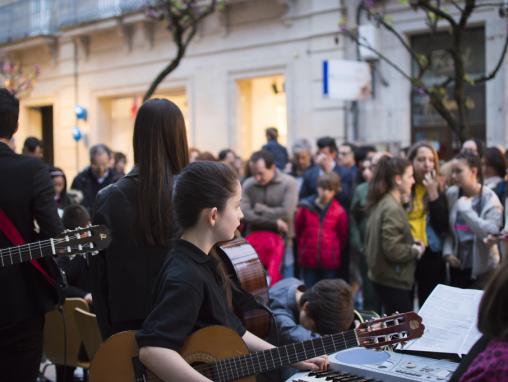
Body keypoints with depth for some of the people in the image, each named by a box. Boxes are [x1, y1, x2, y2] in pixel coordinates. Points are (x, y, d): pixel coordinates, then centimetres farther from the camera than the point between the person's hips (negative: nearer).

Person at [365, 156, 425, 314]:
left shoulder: (381, 203, 9)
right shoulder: (393, 208, -20)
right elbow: (393, 249, -26)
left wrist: (411, 244, 7)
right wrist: (416, 250, -9)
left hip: (383, 277, 10)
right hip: (393, 280, -10)